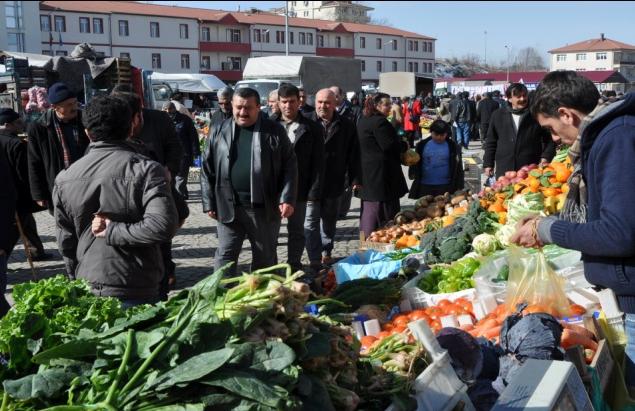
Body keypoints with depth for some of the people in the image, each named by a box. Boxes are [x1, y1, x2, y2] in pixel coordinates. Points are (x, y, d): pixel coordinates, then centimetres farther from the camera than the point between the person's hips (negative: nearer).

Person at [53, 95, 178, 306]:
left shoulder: (65, 178, 3)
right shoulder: (144, 169, -12)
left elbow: (65, 240, 10)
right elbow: (162, 226, -25)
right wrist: (114, 229, -13)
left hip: (87, 291, 5)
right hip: (135, 292, -4)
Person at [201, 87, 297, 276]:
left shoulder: (275, 131, 1)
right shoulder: (220, 132, 5)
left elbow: (290, 166, 0)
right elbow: (207, 170, 7)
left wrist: (287, 199, -10)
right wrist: (209, 202, 2)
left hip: (265, 207, 0)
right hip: (228, 207, 1)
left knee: (265, 258, 12)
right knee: (225, 256, 3)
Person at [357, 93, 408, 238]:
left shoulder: (363, 121, 14)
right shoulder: (379, 122, -16)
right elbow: (389, 146, -19)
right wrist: (404, 146, -1)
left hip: (366, 171, 10)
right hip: (381, 172, -10)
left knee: (369, 207, 15)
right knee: (383, 208, -4)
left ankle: (366, 237, 22)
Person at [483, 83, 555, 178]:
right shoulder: (498, 115, 9)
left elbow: (549, 139, 8)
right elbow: (491, 142, 13)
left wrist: (545, 157, -6)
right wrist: (488, 164, 9)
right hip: (504, 170, 2)